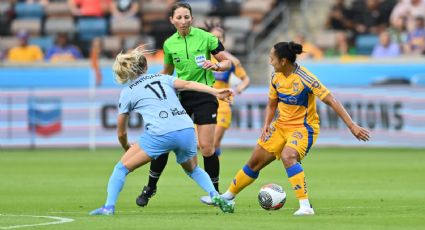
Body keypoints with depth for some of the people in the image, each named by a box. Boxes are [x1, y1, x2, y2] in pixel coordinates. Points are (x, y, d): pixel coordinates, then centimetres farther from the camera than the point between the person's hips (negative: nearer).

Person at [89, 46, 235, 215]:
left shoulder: (127, 93, 17)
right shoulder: (162, 78, 23)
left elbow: (121, 133, 22)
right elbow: (187, 84, 4)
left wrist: (126, 148, 41)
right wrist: (215, 92, -2)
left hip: (160, 134, -4)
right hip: (186, 130, 4)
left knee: (122, 168, 11)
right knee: (193, 170, 30)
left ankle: (109, 207, -3)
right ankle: (215, 195, 7)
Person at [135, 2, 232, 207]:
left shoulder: (206, 37, -6)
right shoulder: (169, 44, 4)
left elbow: (227, 62, -1)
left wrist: (216, 66, -22)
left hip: (204, 95, -3)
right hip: (180, 96, 3)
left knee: (207, 148, -8)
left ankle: (215, 193, 8)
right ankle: (150, 188, 14)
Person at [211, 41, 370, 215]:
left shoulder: (305, 78, -23)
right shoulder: (276, 77, -1)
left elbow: (331, 101, -23)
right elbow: (271, 105, 15)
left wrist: (352, 126, -26)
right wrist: (266, 125, -4)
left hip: (303, 128, -7)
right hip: (280, 126, 7)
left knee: (287, 156, -36)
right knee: (254, 162, 12)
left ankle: (305, 206, -37)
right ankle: (228, 196, 33)